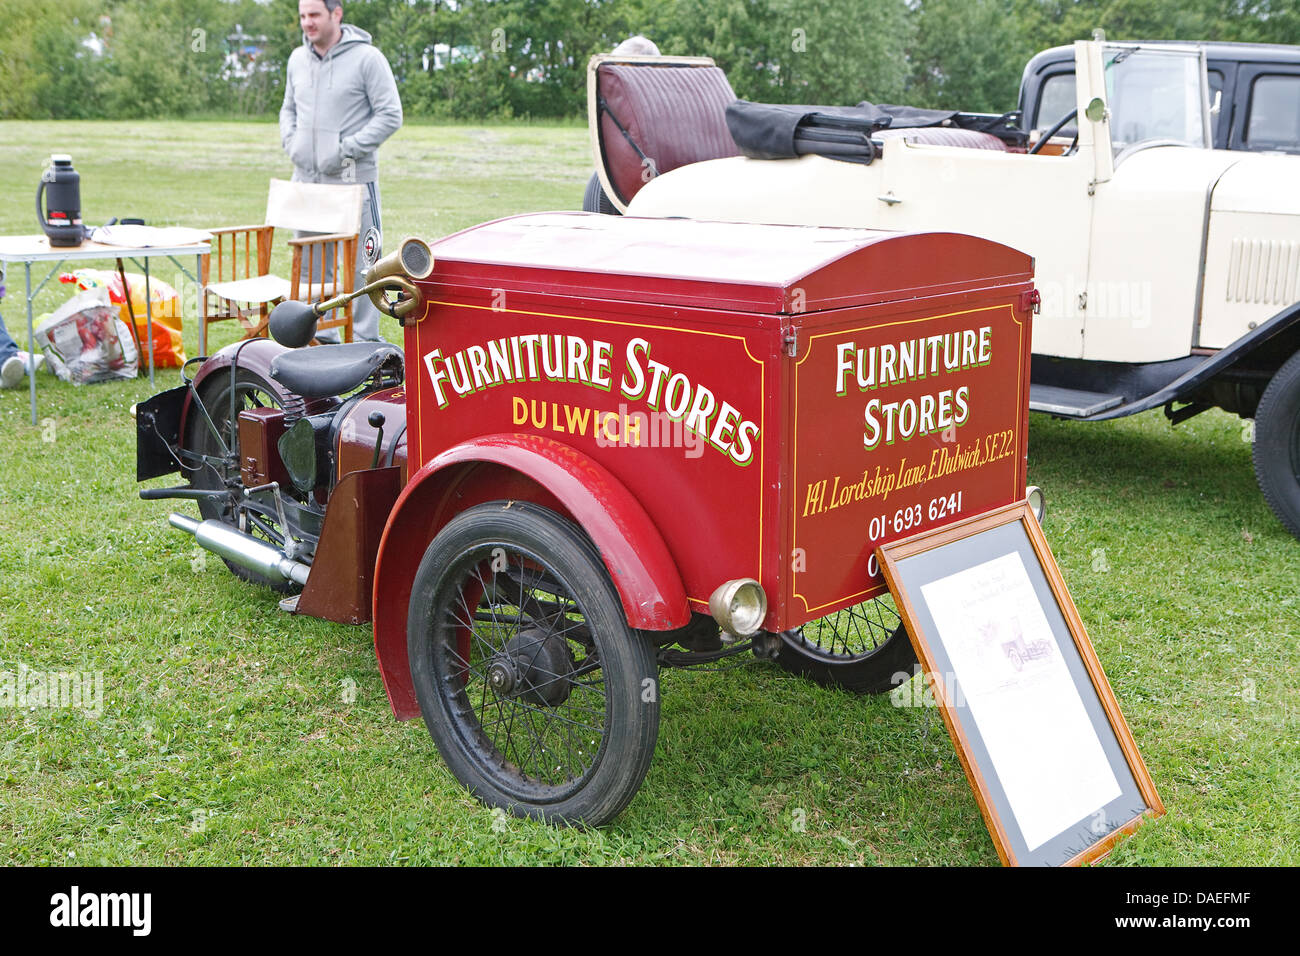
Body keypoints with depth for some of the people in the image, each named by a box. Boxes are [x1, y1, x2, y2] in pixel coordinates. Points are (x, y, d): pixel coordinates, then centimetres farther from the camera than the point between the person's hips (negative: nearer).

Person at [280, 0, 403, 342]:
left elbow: (390, 115, -9)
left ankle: (365, 340, 4)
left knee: (359, 267, -4)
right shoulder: (298, 59, 13)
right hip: (306, 181, 6)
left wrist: (347, 149, -14)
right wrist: (291, 142, 5)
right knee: (312, 267, 11)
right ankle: (320, 337, 21)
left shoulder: (366, 57, -7)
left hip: (353, 181, -6)